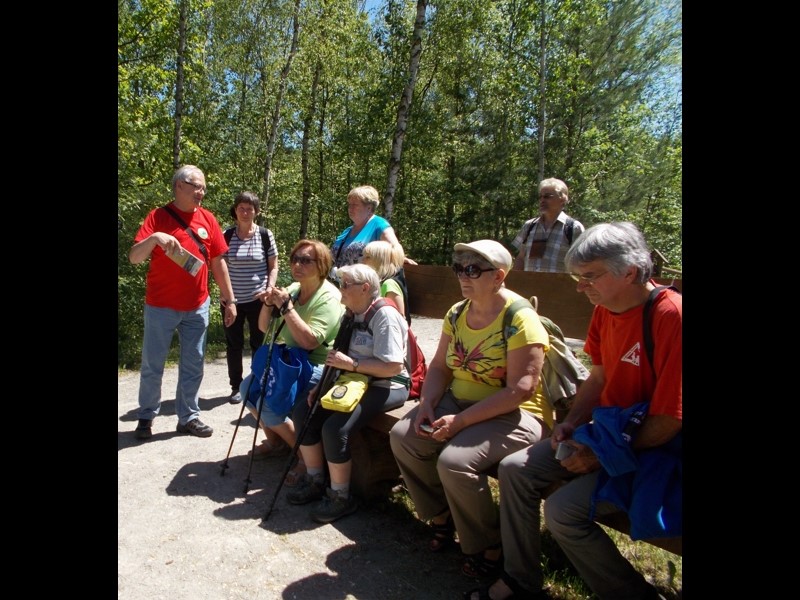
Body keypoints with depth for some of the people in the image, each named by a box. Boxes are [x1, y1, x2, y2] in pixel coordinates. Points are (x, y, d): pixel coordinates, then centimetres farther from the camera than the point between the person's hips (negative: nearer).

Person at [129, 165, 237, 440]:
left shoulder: (207, 218, 5)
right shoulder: (158, 216, -4)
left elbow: (218, 262, 8)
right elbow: (134, 257, -11)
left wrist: (229, 300, 6)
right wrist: (154, 237, -30)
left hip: (197, 307, 3)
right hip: (161, 306, -3)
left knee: (193, 365, 9)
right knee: (152, 365, 8)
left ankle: (188, 417, 22)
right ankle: (146, 416, 26)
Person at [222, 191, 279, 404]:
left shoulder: (265, 235, -2)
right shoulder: (227, 236, 1)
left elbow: (273, 267, 3)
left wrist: (270, 289, -11)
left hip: (257, 299, -1)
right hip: (233, 300, 1)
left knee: (259, 344, 8)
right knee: (234, 345, 8)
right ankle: (236, 387, 22)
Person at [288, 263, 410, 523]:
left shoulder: (385, 316, -17)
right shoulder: (351, 316, 11)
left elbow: (393, 367, -25)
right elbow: (341, 356, 15)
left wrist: (351, 364, -23)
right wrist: (322, 385, 1)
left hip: (385, 386, -9)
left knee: (334, 428, -26)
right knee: (303, 411, -2)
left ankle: (341, 498, -3)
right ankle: (315, 482, 13)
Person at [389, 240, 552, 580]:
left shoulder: (520, 319, -18)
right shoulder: (457, 313, 5)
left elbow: (521, 390, -24)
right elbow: (439, 367, 9)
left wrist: (461, 421, -25)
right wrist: (427, 404, -11)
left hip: (514, 415, -7)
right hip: (459, 401, 8)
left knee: (454, 461, -28)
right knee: (402, 436, -8)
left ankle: (488, 548, 0)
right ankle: (441, 516, 15)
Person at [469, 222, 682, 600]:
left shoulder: (670, 316, -24)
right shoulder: (605, 310, 1)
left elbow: (668, 420, -22)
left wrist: (604, 454, -18)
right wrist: (570, 423, -4)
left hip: (651, 450, -8)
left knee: (564, 510, -22)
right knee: (515, 468, -4)